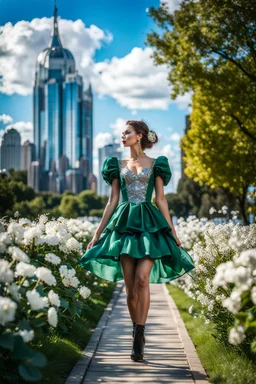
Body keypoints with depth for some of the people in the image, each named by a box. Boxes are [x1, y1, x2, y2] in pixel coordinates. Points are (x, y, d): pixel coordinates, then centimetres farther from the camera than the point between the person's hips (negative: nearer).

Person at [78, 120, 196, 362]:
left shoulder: (155, 165, 6)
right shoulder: (118, 166, 13)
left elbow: (161, 200, 5)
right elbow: (112, 202, 12)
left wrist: (173, 232, 1)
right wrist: (97, 234, 8)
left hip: (149, 225, -3)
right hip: (124, 225, 3)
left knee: (142, 279, -19)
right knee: (130, 287, 1)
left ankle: (139, 335, -12)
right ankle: (138, 337, 15)